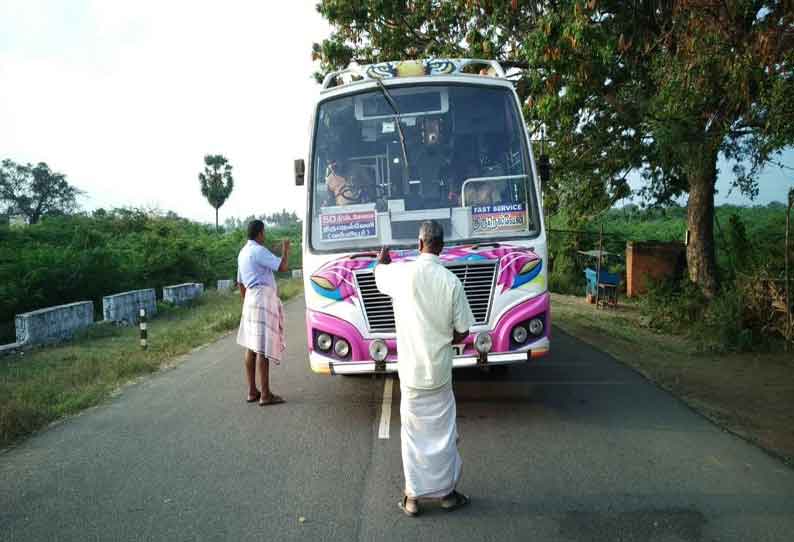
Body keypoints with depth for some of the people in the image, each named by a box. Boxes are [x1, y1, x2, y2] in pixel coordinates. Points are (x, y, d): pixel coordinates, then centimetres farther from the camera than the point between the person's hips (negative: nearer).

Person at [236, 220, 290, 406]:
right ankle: (265, 395, -9)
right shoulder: (258, 251, -11)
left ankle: (252, 391, 14)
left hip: (251, 298, 10)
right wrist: (285, 248, -1)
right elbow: (282, 267, -18)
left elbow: (240, 283, 26)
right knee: (263, 347, -10)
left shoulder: (243, 253, 19)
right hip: (263, 298, -10)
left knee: (251, 346, 10)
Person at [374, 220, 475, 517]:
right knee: (443, 433, 14)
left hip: (411, 372, 0)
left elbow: (378, 272, 16)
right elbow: (462, 332, -4)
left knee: (413, 434, 12)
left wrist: (383, 258, 38)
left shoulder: (402, 273, -10)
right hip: (440, 371, 0)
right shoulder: (451, 281, -10)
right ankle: (447, 492, 27)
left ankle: (413, 497, 21)